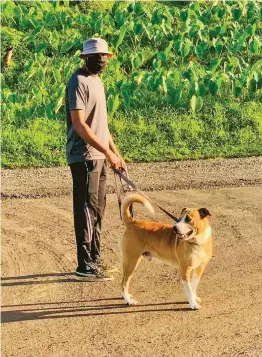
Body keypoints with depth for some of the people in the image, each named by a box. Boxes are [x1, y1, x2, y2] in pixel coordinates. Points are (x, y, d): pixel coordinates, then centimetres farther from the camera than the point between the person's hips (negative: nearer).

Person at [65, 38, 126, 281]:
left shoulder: (97, 81, 17)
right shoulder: (79, 82, -13)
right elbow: (79, 125, -21)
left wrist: (116, 153, 18)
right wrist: (107, 152, -22)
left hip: (99, 156, 9)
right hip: (84, 157, -9)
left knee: (97, 210, 13)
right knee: (87, 209, -7)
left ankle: (95, 259, 21)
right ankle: (85, 265, -3)